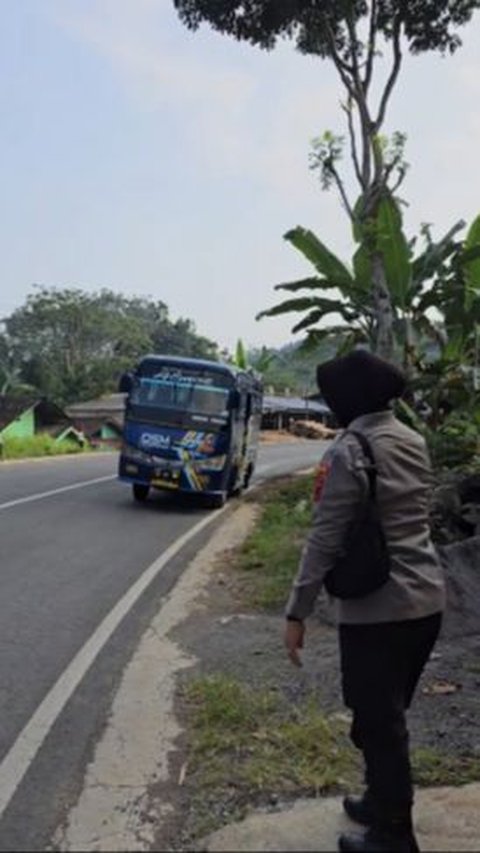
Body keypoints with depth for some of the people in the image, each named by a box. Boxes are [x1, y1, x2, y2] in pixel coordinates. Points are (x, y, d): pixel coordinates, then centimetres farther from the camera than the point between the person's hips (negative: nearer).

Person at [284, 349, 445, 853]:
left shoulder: (349, 451, -16)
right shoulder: (413, 441, 7)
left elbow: (326, 539, -16)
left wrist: (297, 612, -11)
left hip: (377, 608, -8)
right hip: (426, 599, 8)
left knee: (378, 722, 8)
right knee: (389, 715, 23)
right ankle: (383, 802, 40)